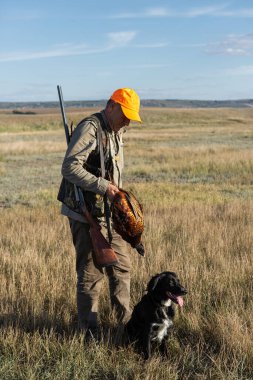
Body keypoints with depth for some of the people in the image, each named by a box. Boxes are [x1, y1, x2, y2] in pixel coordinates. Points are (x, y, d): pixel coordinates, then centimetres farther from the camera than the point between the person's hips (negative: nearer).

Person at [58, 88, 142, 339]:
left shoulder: (116, 132, 13)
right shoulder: (89, 128, -17)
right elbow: (70, 167, -26)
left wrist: (117, 192, 11)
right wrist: (103, 186, -27)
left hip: (108, 213, 9)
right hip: (86, 214, -9)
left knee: (121, 266, 15)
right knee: (91, 272, -2)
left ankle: (125, 320, 29)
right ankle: (89, 331, 11)